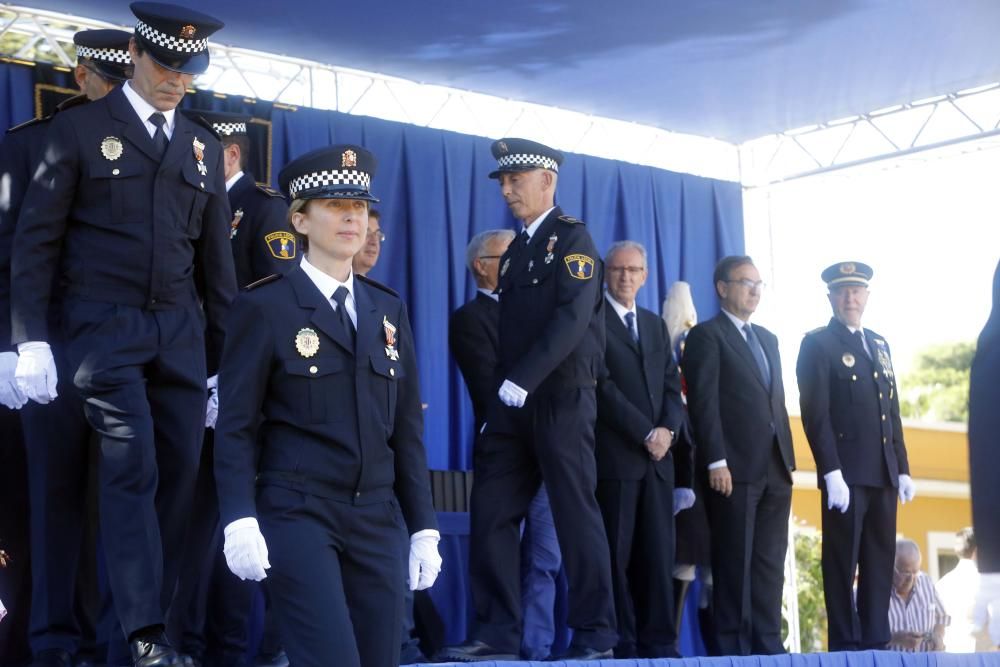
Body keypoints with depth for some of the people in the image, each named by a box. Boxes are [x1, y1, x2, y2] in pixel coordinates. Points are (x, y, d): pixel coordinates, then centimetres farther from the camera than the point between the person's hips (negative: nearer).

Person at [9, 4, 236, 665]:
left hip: (181, 331, 4)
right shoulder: (79, 128, 2)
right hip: (104, 325, -4)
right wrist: (31, 338, -10)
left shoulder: (204, 145, 15)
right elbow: (36, 238, -1)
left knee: (179, 474, 3)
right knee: (132, 469, -12)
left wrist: (226, 357, 13)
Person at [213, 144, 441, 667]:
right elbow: (236, 425, -5)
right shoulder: (265, 306, -2)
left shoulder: (388, 309, 14)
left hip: (378, 518, 5)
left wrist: (423, 526, 10)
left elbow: (407, 426, 14)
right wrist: (239, 520, -17)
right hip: (297, 513, -5)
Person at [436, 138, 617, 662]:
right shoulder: (514, 251, 19)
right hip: (513, 403, 7)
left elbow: (574, 316, -17)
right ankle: (498, 634, 7)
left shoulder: (572, 237, -4)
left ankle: (595, 638, 6)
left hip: (561, 399, -7)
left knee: (575, 516, -3)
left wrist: (523, 380, -23)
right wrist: (501, 395, 9)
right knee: (490, 514, 2)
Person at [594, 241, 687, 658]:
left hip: (658, 456, 6)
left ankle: (658, 642, 5)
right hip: (615, 454, -6)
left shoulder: (656, 325, 21)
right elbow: (602, 385, -9)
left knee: (659, 552, 2)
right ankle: (620, 643, -1)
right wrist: (646, 433, -12)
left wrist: (668, 429, -5)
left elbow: (672, 387, 15)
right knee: (617, 553, -5)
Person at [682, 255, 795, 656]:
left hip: (776, 468, 7)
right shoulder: (706, 335, -2)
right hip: (735, 468, -7)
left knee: (770, 561, 6)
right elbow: (704, 403, -10)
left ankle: (767, 642, 9)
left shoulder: (768, 339, 21)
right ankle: (733, 646, 2)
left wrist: (788, 457, 13)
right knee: (734, 561, -3)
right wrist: (716, 461, -18)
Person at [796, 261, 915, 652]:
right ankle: (846, 646, 2)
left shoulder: (879, 344, 19)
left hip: (883, 473, 6)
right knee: (843, 562, -3)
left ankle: (875, 642, 12)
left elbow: (893, 412, 19)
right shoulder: (818, 344, -2)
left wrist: (903, 468, 12)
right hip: (846, 473, -6)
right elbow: (815, 414, -10)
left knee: (880, 561, 7)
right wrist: (832, 473, -17)